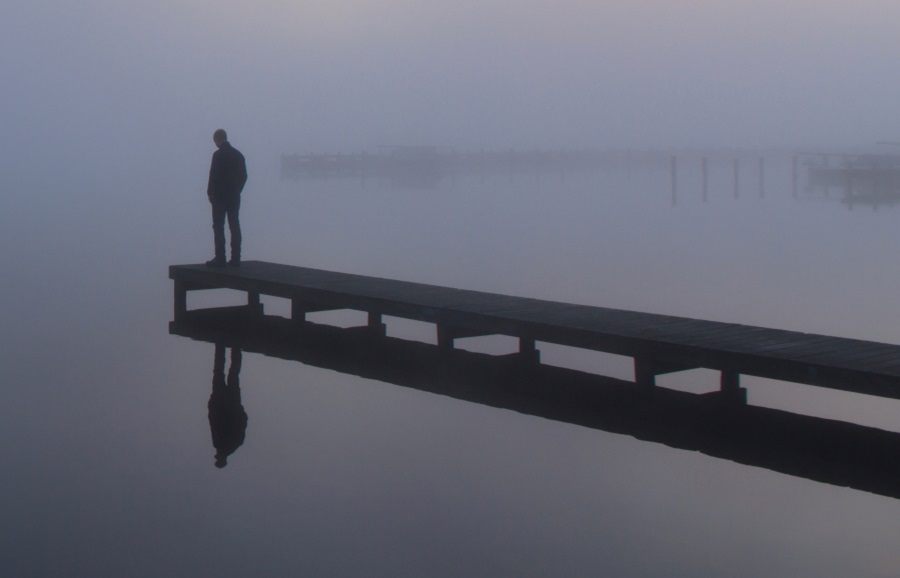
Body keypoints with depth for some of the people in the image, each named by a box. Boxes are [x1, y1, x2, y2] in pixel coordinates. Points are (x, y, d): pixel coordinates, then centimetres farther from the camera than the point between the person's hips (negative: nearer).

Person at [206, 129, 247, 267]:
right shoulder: (238, 154, 8)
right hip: (234, 197, 6)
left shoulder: (218, 155, -12)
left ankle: (220, 258, -5)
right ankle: (235, 258, 5)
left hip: (220, 196, -6)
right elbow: (243, 176, 10)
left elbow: (214, 176, -14)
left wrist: (210, 193, -3)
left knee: (218, 227, -3)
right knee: (234, 227, 6)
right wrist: (237, 191, 15)